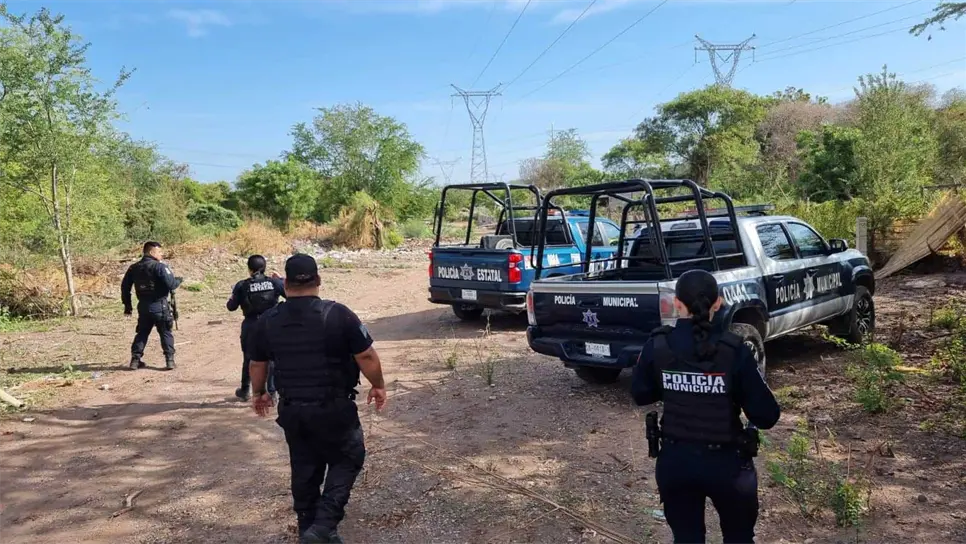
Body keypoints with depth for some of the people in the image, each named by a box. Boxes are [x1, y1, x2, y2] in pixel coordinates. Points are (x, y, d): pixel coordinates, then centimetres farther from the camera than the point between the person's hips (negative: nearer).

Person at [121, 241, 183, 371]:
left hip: (143, 306, 5)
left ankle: (135, 360, 18)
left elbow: (125, 287, 12)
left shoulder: (133, 268, 7)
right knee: (166, 333, 5)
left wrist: (127, 305, 20)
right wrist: (179, 280, 2)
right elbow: (171, 284, -21)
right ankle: (170, 360, 2)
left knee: (142, 333, 18)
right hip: (159, 306, -5)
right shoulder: (159, 267, -14)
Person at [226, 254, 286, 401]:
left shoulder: (242, 286, -8)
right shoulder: (274, 283, -6)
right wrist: (280, 279, 14)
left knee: (249, 358, 17)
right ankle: (272, 391, 9)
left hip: (250, 326, 0)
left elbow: (231, 307, -3)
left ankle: (245, 390, 30)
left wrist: (232, 296, 17)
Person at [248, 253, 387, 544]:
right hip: (333, 408, -4)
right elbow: (367, 356, -12)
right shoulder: (338, 314, -15)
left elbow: (257, 364, 10)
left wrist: (258, 393, 28)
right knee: (347, 460, 13)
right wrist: (378, 386, 5)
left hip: (292, 410, 4)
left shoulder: (267, 321, -2)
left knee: (304, 470, 18)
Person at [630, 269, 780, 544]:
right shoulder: (734, 350, -18)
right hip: (725, 462, -1)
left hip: (674, 461, 2)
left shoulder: (657, 346, -11)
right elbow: (767, 416, -13)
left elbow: (640, 395, 4)